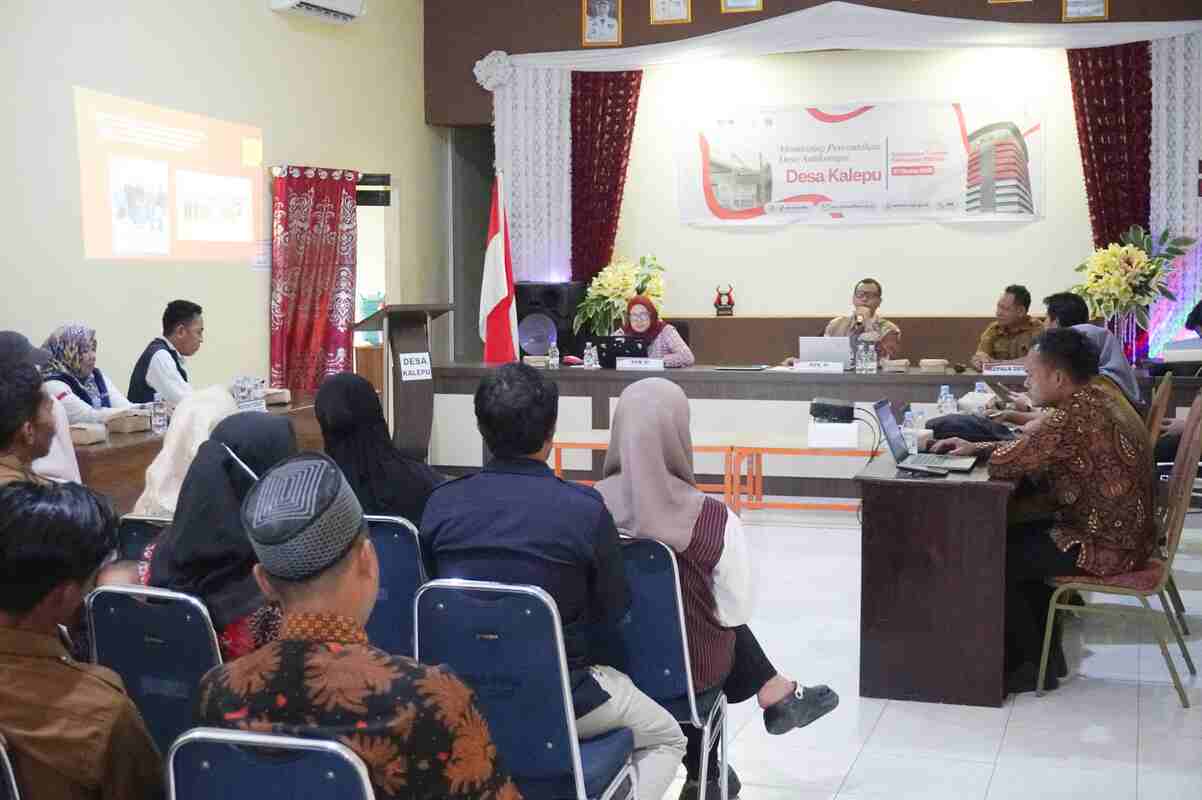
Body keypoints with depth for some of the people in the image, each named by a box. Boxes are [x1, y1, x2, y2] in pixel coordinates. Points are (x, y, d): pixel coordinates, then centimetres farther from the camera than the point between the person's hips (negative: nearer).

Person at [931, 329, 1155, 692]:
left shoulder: (1075, 418, -26)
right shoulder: (1096, 401, 6)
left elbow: (1004, 463, -24)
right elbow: (1030, 448, 14)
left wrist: (984, 452, -2)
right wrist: (975, 447, 5)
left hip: (1106, 546, -10)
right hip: (1120, 532, 10)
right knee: (1013, 540, 19)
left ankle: (1031, 664, 11)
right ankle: (1043, 649, 24)